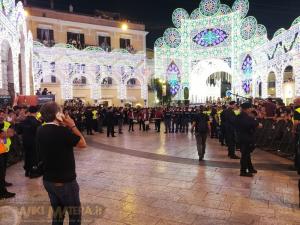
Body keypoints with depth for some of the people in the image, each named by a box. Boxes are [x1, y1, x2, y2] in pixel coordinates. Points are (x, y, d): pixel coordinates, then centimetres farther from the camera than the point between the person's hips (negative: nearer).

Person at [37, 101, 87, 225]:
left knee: (57, 213, 21)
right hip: (65, 181, -7)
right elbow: (83, 144, -13)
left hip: (48, 180, 7)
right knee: (75, 213, 11)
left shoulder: (40, 131, -1)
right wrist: (72, 126, -11)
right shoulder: (62, 131, -23)